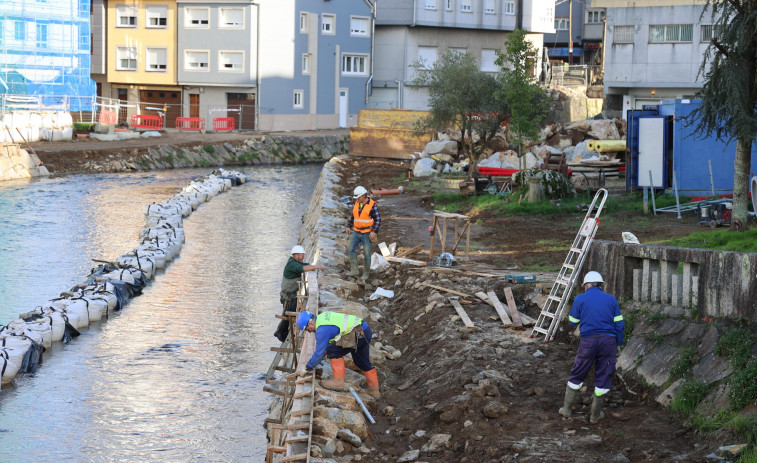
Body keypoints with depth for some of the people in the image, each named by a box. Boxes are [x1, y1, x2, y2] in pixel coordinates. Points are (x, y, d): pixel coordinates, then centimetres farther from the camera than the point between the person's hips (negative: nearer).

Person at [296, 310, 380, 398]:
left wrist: (307, 369, -2)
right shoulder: (322, 317, 12)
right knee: (362, 362, 22)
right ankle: (374, 390, 32)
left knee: (333, 350, -12)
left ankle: (338, 381, -8)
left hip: (358, 335, -11)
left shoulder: (322, 330, -16)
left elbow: (319, 353, -12)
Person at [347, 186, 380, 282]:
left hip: (367, 233, -5)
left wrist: (374, 231, -23)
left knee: (366, 254, 0)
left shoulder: (372, 205, -15)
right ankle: (354, 271, 1)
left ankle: (366, 274, 12)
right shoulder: (356, 203, 4)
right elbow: (352, 216, 17)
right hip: (356, 232, 5)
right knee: (352, 250, -4)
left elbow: (378, 220, -14)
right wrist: (349, 226, 14)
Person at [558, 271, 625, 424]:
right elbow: (619, 324, 5)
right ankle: (595, 415, 13)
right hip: (608, 341, 1)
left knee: (577, 375, 13)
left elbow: (572, 322, 10)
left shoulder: (580, 299, 3)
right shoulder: (611, 299, 8)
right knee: (603, 377, 8)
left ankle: (566, 408, 18)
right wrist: (617, 344, 12)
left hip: (588, 342, -1)